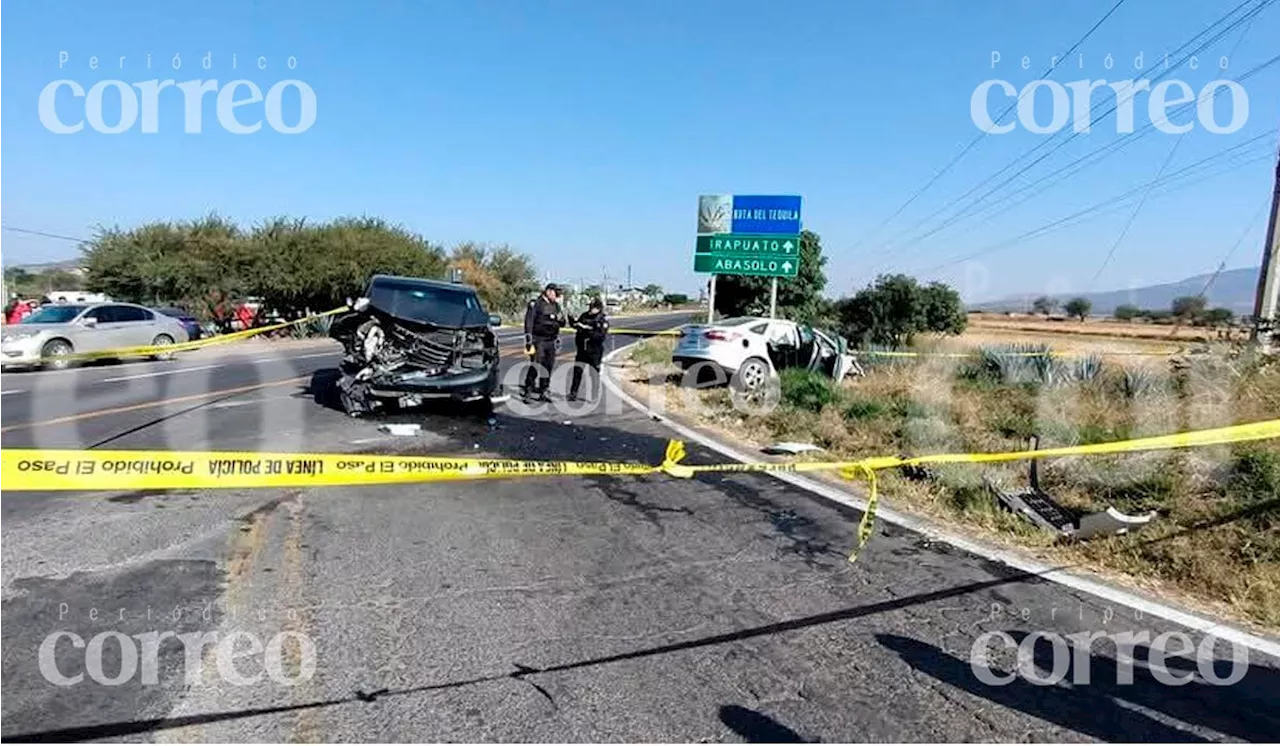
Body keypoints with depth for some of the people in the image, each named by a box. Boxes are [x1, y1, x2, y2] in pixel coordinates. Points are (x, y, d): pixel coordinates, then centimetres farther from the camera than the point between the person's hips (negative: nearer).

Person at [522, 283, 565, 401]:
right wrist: (528, 341, -15)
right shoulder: (535, 304, -6)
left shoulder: (556, 306, 14)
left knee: (548, 367, 7)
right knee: (536, 366, -13)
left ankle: (542, 392, 15)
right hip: (538, 340, -6)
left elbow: (562, 323, 21)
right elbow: (529, 323, -10)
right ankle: (526, 388, -3)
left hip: (551, 341, 7)